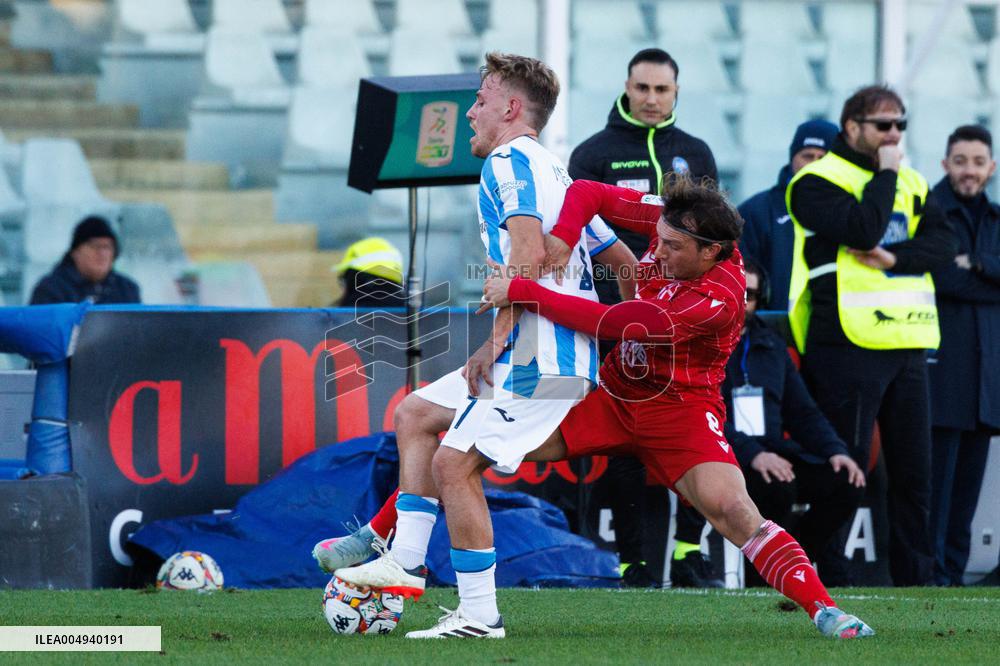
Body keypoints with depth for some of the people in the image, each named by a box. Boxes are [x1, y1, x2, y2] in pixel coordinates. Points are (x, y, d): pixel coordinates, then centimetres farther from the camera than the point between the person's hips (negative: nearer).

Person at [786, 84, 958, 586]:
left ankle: (914, 578, 15)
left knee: (913, 469, 8)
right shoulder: (818, 182, -3)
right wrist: (885, 175, -7)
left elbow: (943, 243, 4)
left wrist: (896, 257, -13)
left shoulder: (911, 184, 18)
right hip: (848, 344, -7)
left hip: (907, 346, 7)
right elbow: (862, 229, -20)